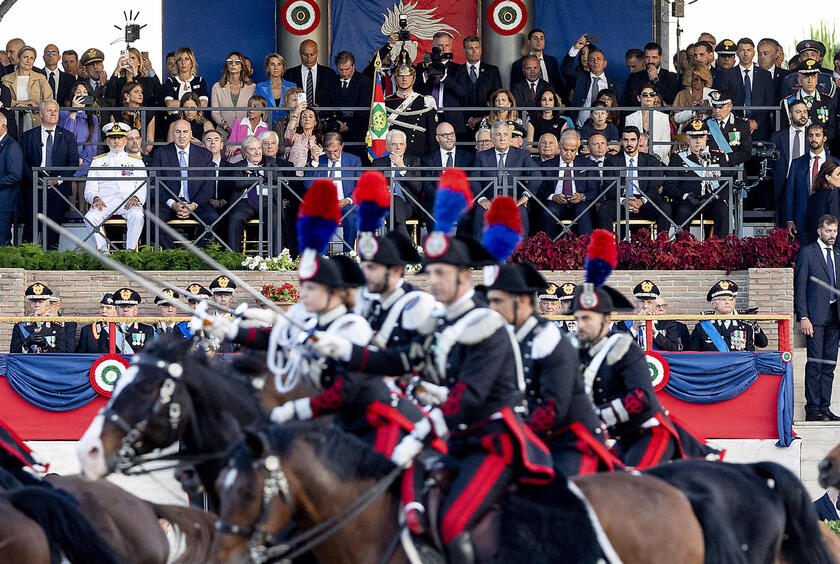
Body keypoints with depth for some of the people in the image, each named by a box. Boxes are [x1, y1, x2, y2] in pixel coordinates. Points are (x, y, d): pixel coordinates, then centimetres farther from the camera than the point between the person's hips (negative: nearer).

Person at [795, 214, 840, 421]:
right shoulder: (807, 253, -1)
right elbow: (800, 287, -4)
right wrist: (804, 317, -12)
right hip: (815, 316, -6)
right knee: (815, 364, -7)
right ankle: (812, 410, -5)